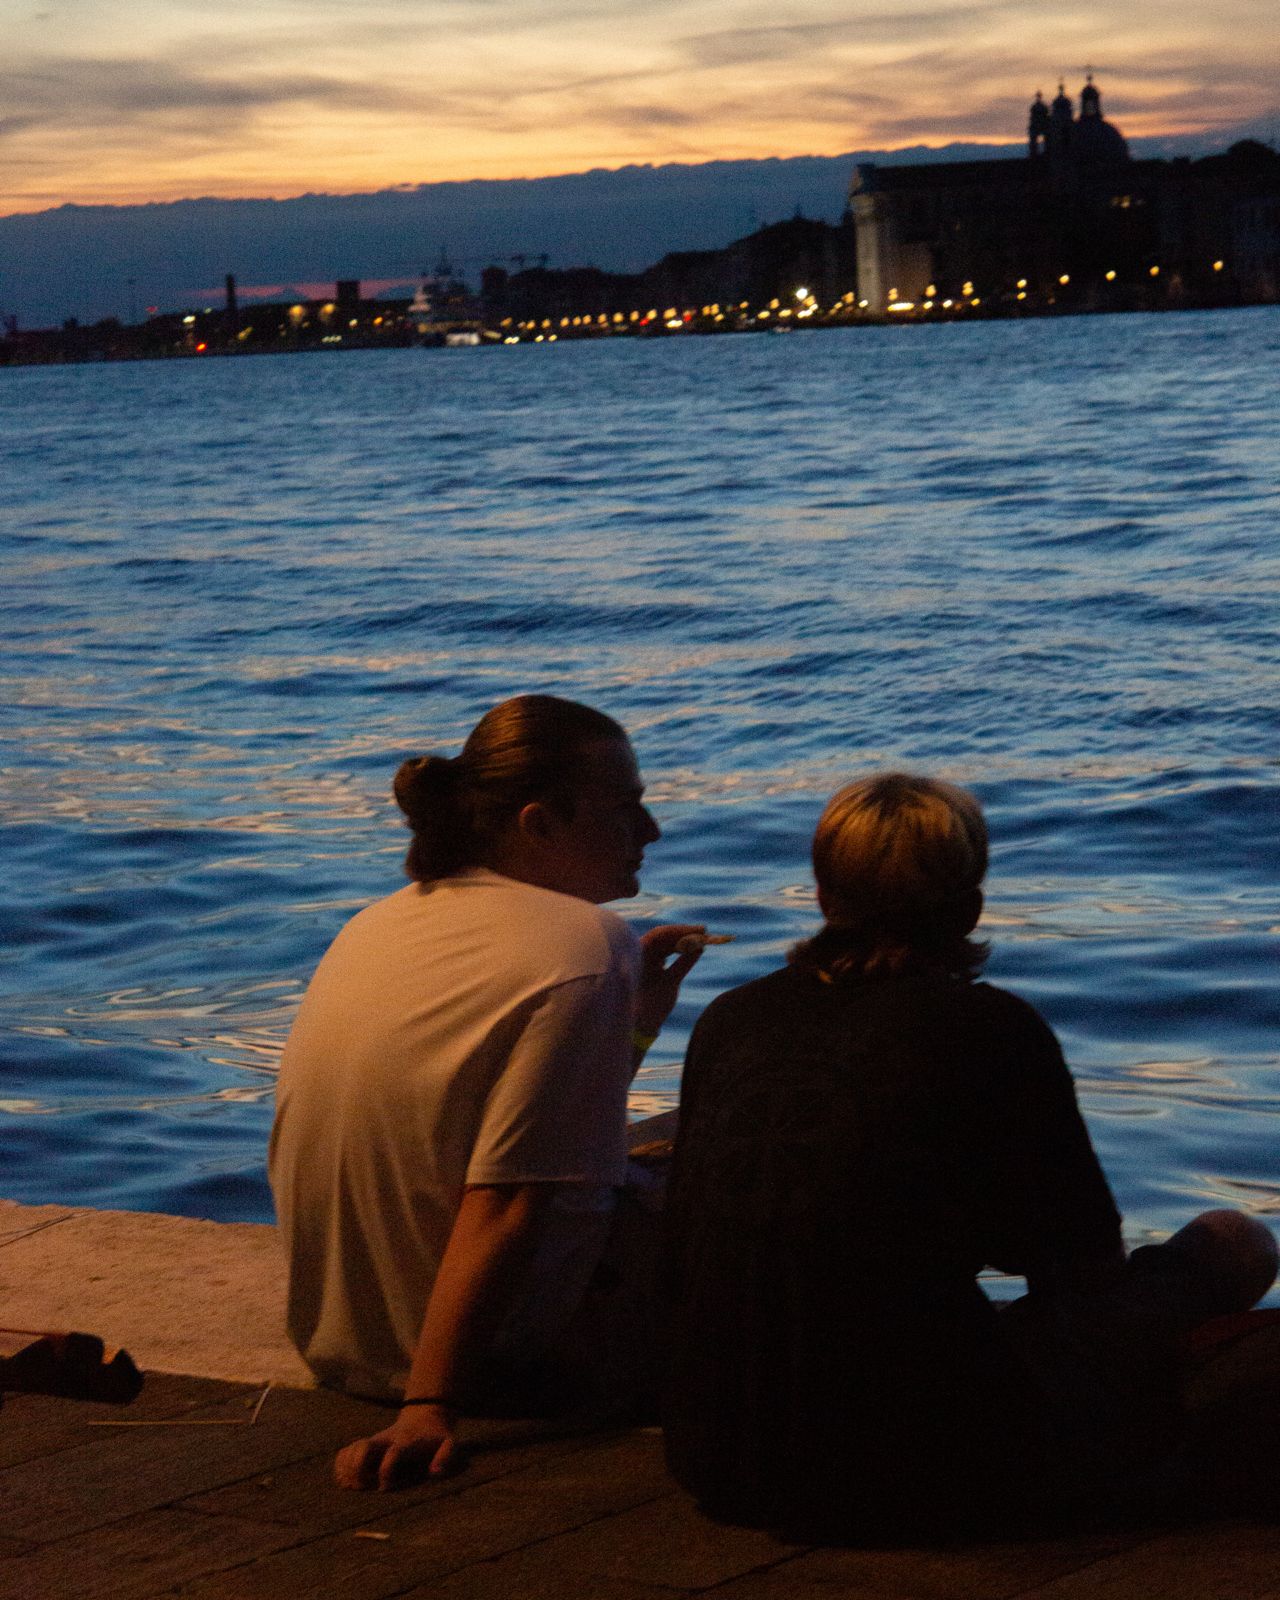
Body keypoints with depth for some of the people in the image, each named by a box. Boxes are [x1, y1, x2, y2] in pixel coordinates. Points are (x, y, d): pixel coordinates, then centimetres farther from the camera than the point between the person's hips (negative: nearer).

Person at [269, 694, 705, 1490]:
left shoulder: (378, 925, 7)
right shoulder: (587, 949, -18)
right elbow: (504, 1206, -25)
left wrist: (635, 1023, 19)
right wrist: (430, 1410, -26)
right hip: (487, 1359, -8)